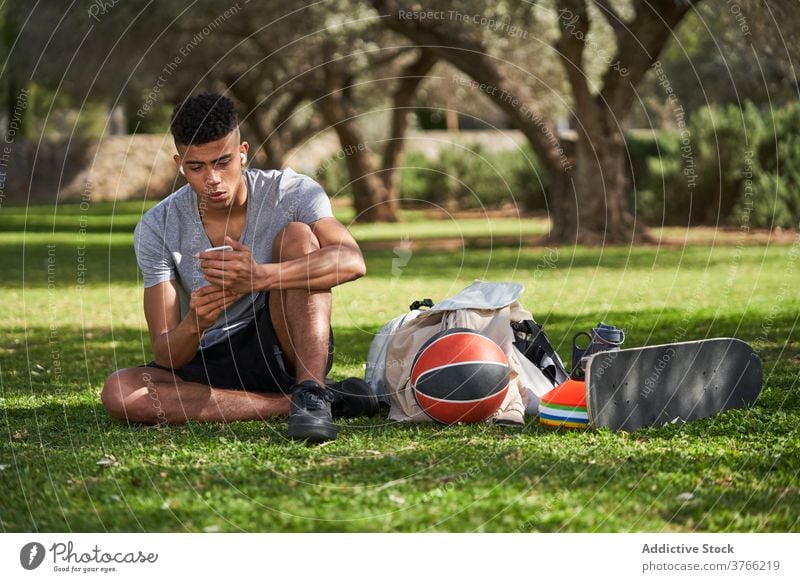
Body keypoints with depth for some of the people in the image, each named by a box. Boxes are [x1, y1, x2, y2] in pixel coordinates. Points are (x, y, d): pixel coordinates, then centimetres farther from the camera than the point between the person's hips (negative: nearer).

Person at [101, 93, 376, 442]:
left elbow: (352, 261, -31)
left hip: (287, 351, -2)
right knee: (118, 392, -27)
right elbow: (166, 356, -11)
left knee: (297, 234, -22)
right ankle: (292, 402, -24)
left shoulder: (292, 193, -11)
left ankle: (310, 392, -33)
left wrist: (260, 277, -46)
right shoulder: (158, 229, -8)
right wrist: (195, 324, -37)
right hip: (208, 364, 2)